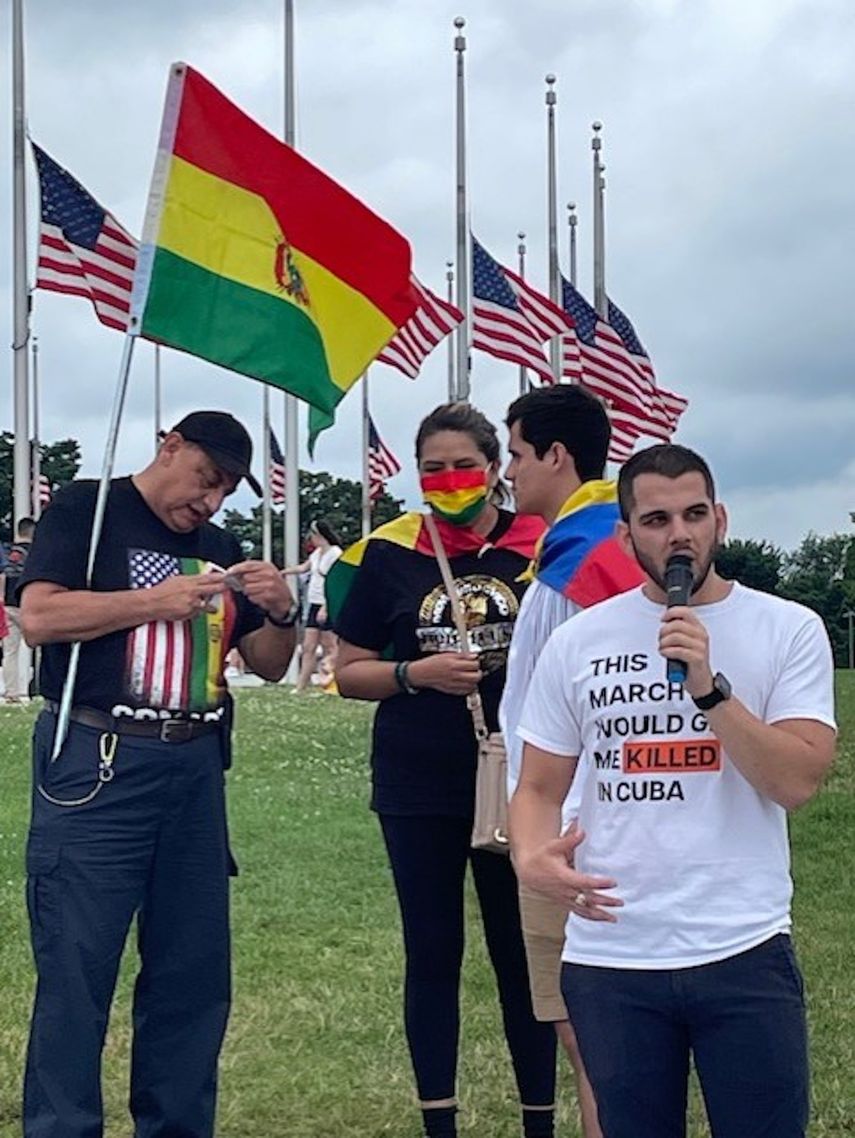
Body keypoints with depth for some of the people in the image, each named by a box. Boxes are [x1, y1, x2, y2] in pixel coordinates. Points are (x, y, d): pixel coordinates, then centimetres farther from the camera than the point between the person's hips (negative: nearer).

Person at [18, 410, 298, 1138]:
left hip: (195, 769, 6)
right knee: (76, 971, -5)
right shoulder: (87, 510, 0)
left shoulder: (220, 547, 17)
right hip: (98, 764, -6)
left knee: (195, 971, 8)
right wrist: (158, 600, -16)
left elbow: (269, 665, 19)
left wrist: (282, 614, -2)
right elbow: (38, 617, -14)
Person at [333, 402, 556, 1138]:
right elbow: (350, 674, 2)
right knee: (432, 953, 8)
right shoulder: (388, 553, 0)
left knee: (523, 952, 7)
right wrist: (418, 672, -14)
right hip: (417, 789, 0)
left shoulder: (540, 545, 0)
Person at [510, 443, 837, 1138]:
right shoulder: (577, 642, 4)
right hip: (609, 958, 2)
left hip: (744, 953, -2)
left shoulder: (788, 629, -1)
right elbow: (540, 790, 7)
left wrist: (708, 685, -20)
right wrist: (533, 856, -14)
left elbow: (796, 782, -11)